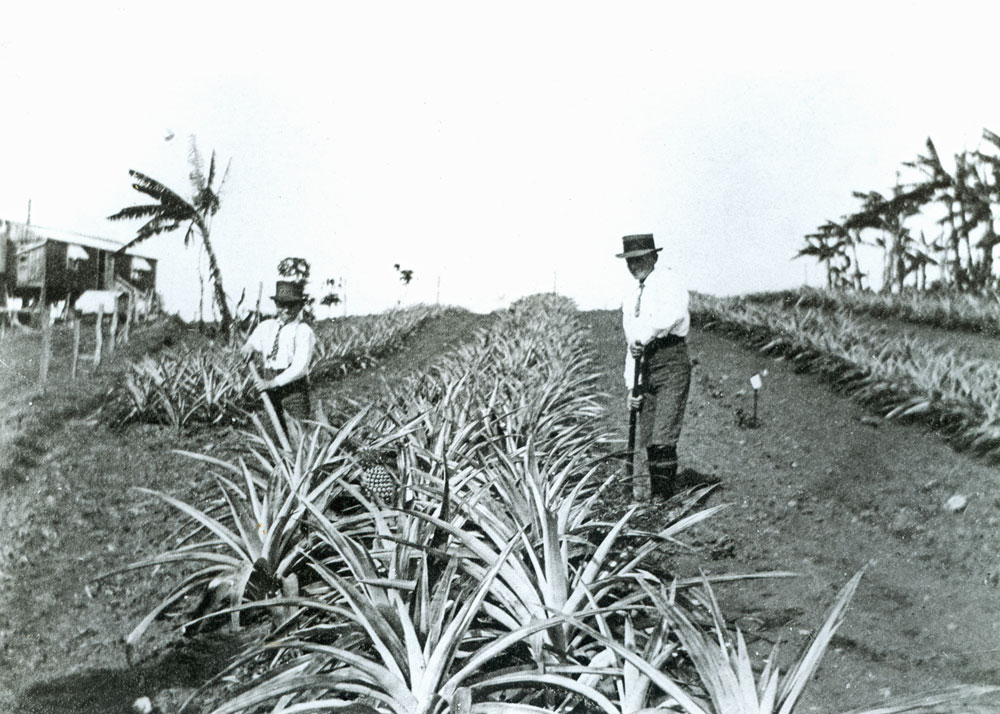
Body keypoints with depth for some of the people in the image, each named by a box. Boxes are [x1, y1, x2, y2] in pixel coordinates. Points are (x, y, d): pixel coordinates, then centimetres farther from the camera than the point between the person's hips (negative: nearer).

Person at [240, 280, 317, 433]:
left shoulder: (304, 331, -7)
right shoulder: (266, 326, 10)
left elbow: (299, 367, -14)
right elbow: (251, 343, 27)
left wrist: (274, 383, -18)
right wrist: (249, 347, 3)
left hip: (294, 387, -5)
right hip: (269, 386, 5)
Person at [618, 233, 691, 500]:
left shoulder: (666, 281, -2)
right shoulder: (630, 295, 21)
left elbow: (674, 313, -26)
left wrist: (643, 338, -23)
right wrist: (631, 385, 14)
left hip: (671, 363, -7)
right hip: (646, 368, 7)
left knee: (663, 440, -13)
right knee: (644, 441, 8)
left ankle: (665, 496, -3)